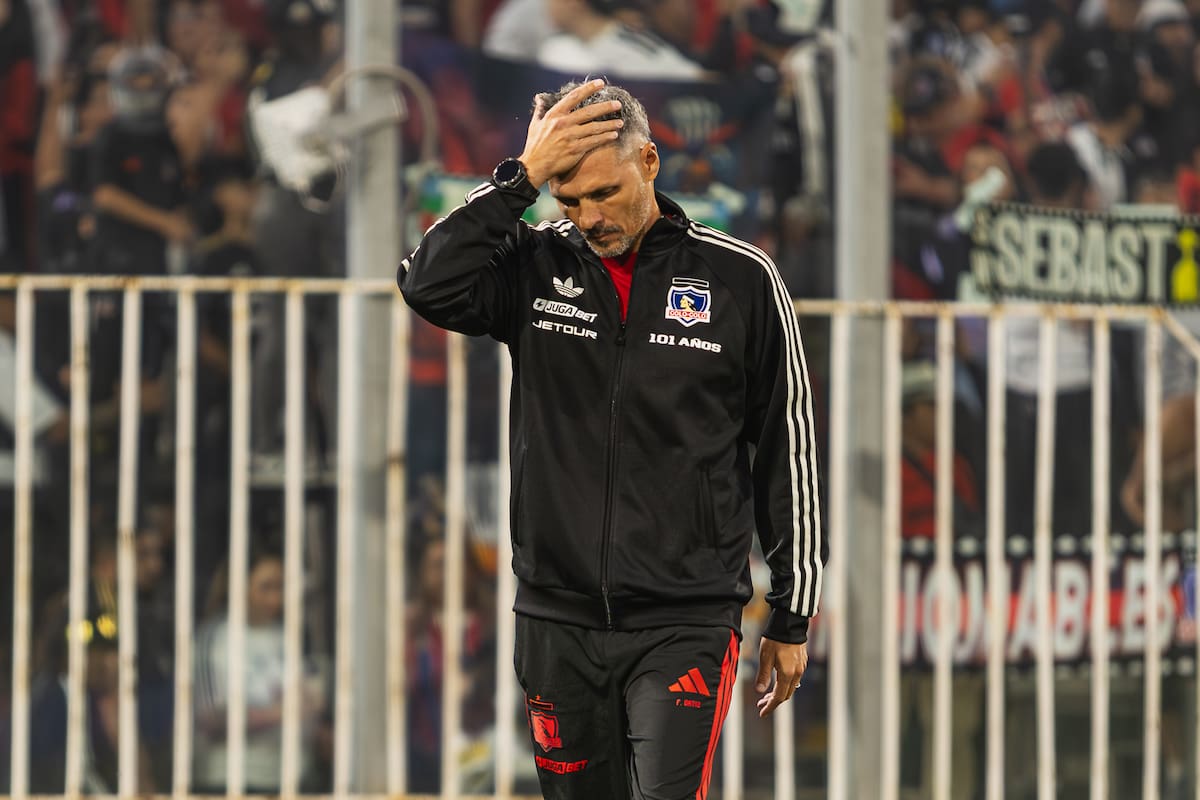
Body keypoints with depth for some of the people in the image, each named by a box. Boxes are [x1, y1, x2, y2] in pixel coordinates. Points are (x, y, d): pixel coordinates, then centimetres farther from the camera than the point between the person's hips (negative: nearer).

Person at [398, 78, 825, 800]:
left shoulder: (740, 278, -1)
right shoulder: (535, 267, 3)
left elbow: (788, 450, 4)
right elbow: (432, 285, -17)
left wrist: (793, 618, 5)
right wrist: (523, 175, -18)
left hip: (685, 624, -3)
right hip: (559, 622, 3)